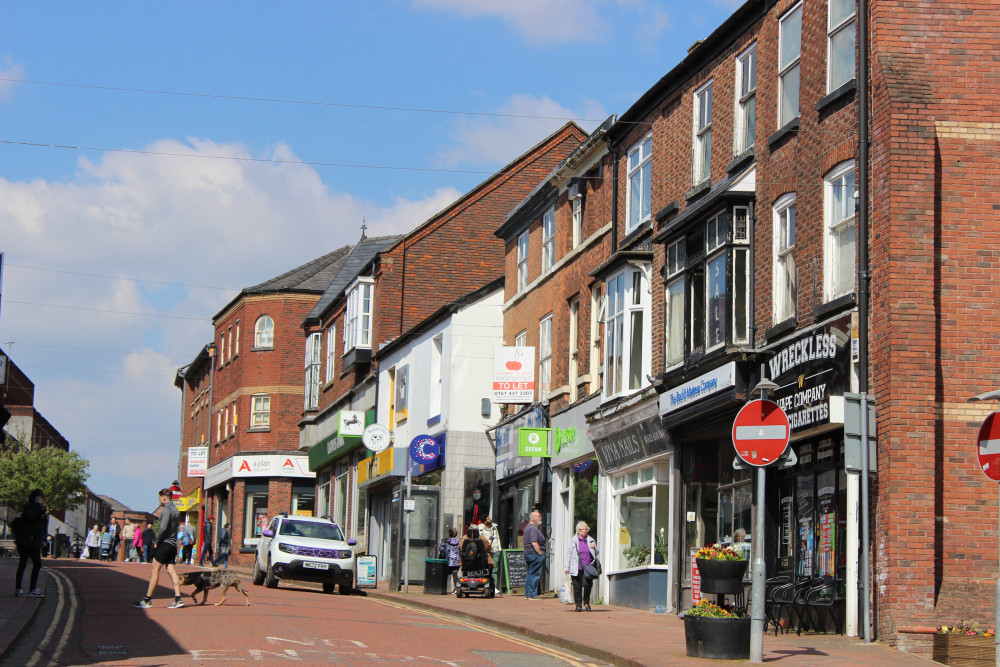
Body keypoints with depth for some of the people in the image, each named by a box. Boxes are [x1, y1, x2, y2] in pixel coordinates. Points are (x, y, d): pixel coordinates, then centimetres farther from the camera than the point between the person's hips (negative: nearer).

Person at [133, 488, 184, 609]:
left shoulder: (166, 510, -11)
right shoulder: (176, 511, 17)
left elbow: (163, 528, -20)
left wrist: (157, 541, -9)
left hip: (165, 543, -9)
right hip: (173, 545, 9)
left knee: (155, 570, -6)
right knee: (171, 571, 5)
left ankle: (148, 600, -6)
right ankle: (177, 599, -3)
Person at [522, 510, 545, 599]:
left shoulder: (528, 527, 18)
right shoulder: (533, 529, -16)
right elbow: (534, 543, -24)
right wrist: (540, 553, -18)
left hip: (528, 553, 11)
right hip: (535, 553, -11)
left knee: (530, 574, 14)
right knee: (534, 575, -7)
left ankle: (527, 594, 19)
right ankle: (532, 595, -5)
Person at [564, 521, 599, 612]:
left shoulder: (591, 540, 13)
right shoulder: (573, 541, 7)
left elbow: (596, 554, 20)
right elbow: (568, 554, 7)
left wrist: (594, 548, -3)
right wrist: (567, 568, 2)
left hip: (588, 567, 0)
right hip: (577, 568, 0)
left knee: (587, 584, -15)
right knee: (577, 586, 0)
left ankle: (586, 602, 6)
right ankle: (578, 605, 13)